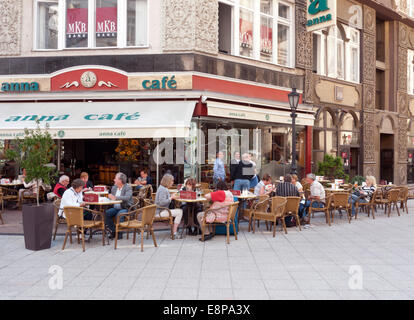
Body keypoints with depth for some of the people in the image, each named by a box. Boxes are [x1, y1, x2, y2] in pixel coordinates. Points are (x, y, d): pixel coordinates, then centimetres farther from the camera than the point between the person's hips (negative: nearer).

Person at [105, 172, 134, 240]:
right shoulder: (114, 187, 14)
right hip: (115, 208, 6)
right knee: (106, 213, -20)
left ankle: (119, 233, -14)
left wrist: (115, 197, -30)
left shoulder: (128, 187, -7)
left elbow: (127, 197, -24)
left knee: (118, 215, -34)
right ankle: (113, 231, -6)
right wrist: (110, 197, -4)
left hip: (125, 208, -6)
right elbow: (111, 197, 20)